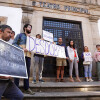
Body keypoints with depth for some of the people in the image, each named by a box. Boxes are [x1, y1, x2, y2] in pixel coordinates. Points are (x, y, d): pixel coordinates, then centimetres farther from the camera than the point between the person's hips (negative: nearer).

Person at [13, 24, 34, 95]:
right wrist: (21, 48, -14)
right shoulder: (20, 35, 9)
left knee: (27, 71, 4)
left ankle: (27, 88, 11)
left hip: (28, 56, 5)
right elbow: (14, 43, -1)